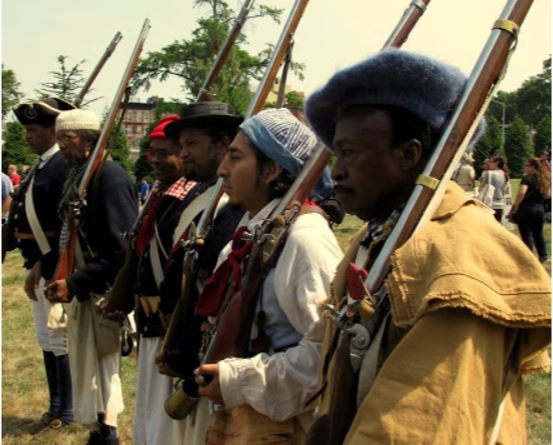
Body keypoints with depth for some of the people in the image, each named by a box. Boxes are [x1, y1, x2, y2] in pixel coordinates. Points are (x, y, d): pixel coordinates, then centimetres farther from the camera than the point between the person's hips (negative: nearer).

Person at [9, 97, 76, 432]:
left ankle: (66, 415, 11)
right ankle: (56, 409, 28)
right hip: (39, 264, 10)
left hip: (54, 266, -10)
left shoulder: (64, 166, -16)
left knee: (58, 339, -1)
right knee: (47, 339, 16)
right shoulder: (41, 166, 14)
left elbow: (67, 225, -22)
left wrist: (44, 265, -21)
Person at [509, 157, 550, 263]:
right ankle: (543, 256, 25)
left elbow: (522, 192, -26)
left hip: (526, 208, -6)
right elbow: (548, 196, 11)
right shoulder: (544, 179, 7)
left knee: (526, 234, 2)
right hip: (540, 208, 7)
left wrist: (515, 208, -18)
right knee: (538, 233, 20)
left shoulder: (527, 178, -13)